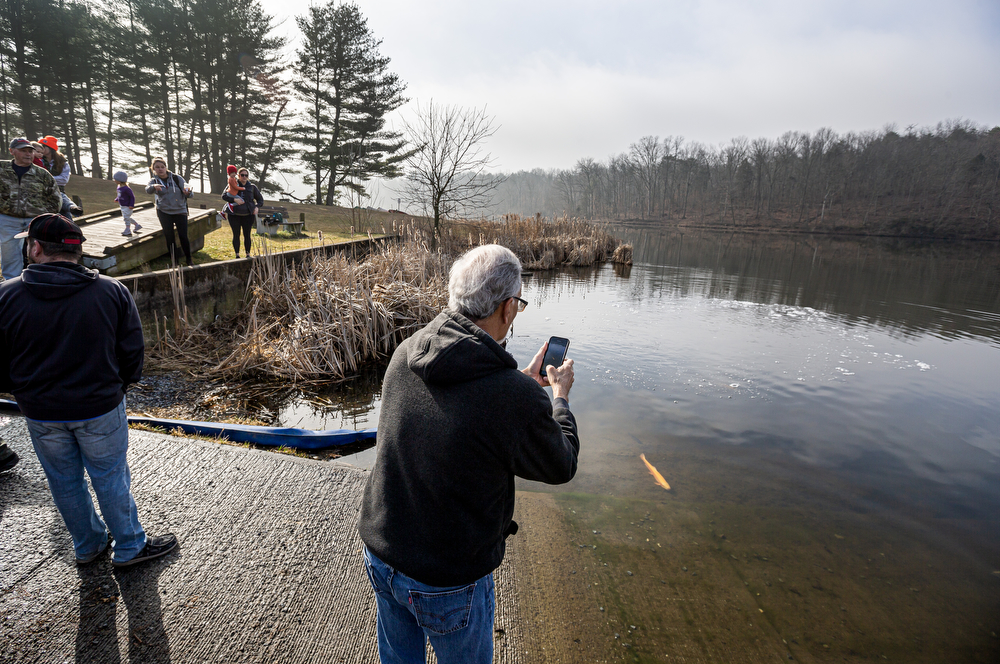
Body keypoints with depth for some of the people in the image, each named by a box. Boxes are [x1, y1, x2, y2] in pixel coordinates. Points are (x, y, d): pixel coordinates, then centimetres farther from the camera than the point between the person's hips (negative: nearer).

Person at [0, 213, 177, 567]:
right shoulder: (113, 291, -12)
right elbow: (132, 353, -5)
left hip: (41, 414, 2)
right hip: (100, 408, -1)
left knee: (64, 482, 20)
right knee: (110, 478, 13)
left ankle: (88, 545, 38)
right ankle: (129, 547, 27)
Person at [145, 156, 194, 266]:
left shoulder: (176, 178, 0)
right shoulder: (154, 181, 2)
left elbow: (187, 192, -3)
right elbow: (148, 190, -20)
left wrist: (187, 192, -29)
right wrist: (154, 187, -44)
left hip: (180, 211, -1)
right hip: (164, 213, 1)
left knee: (183, 237, -6)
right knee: (169, 237, 3)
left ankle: (189, 259, 10)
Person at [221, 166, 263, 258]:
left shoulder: (252, 187, 6)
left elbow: (260, 199, 14)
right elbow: (224, 196, -2)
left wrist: (257, 207, -6)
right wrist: (234, 199, -19)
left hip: (248, 215, 0)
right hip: (234, 215, 0)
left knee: (247, 235, 3)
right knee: (236, 235, 5)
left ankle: (248, 254, 13)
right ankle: (237, 255, 13)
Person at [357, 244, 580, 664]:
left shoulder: (405, 356, -11)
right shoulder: (516, 398, -30)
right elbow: (561, 467, -9)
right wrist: (560, 394, 6)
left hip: (380, 555, 6)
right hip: (447, 582, -5)